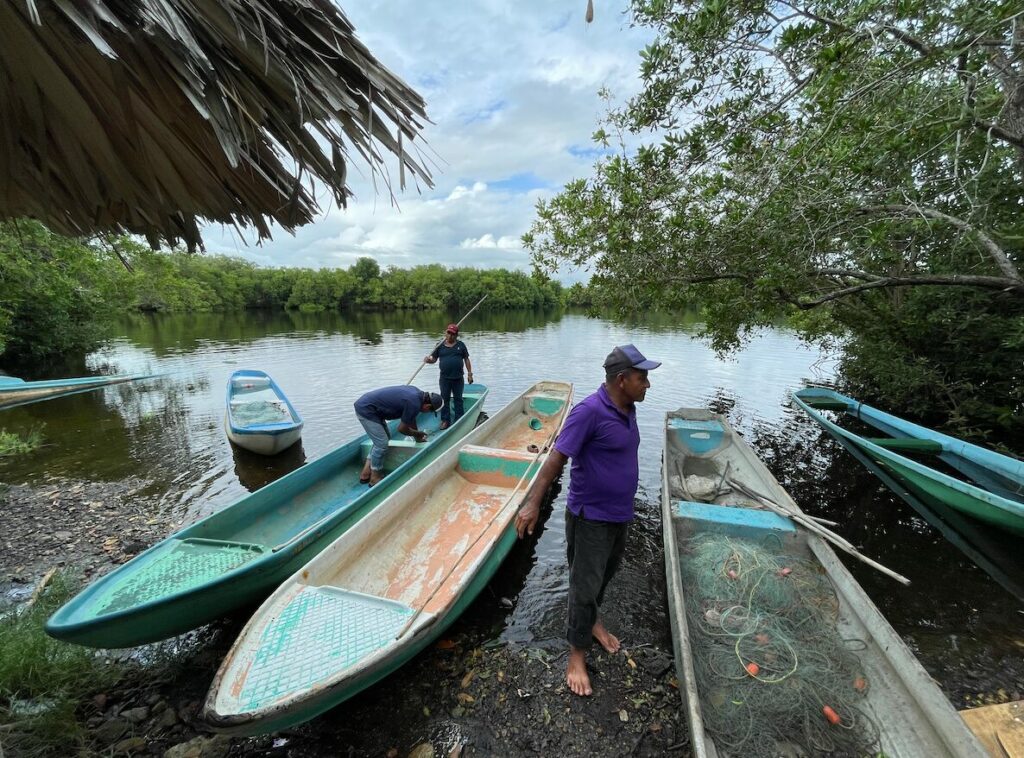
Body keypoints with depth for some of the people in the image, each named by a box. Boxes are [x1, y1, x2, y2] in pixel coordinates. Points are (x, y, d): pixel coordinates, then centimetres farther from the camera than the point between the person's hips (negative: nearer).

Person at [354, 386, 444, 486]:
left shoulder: (417, 392, 4)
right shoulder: (414, 404, -24)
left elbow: (411, 418, 20)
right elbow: (402, 429, -10)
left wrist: (417, 435, 27)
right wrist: (417, 433, 7)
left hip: (365, 404, 10)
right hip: (365, 410, -10)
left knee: (383, 439, 18)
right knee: (382, 444, -6)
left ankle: (365, 474, 24)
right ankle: (375, 478, 11)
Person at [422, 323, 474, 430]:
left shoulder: (461, 345, 2)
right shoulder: (440, 346, 2)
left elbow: (466, 359, 5)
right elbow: (434, 359, 5)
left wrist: (470, 373, 2)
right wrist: (428, 360, -18)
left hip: (458, 378, 0)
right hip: (444, 378, 0)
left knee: (458, 399, 11)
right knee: (445, 399, 8)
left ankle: (459, 420, 19)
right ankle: (445, 420, 17)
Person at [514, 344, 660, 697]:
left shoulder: (627, 409, 1)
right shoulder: (590, 411, -26)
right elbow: (556, 458, -25)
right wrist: (533, 502, -28)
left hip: (620, 514, 8)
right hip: (590, 518, -8)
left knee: (605, 576, 26)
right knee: (585, 586, 6)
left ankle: (591, 620, 51)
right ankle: (577, 654, 28)